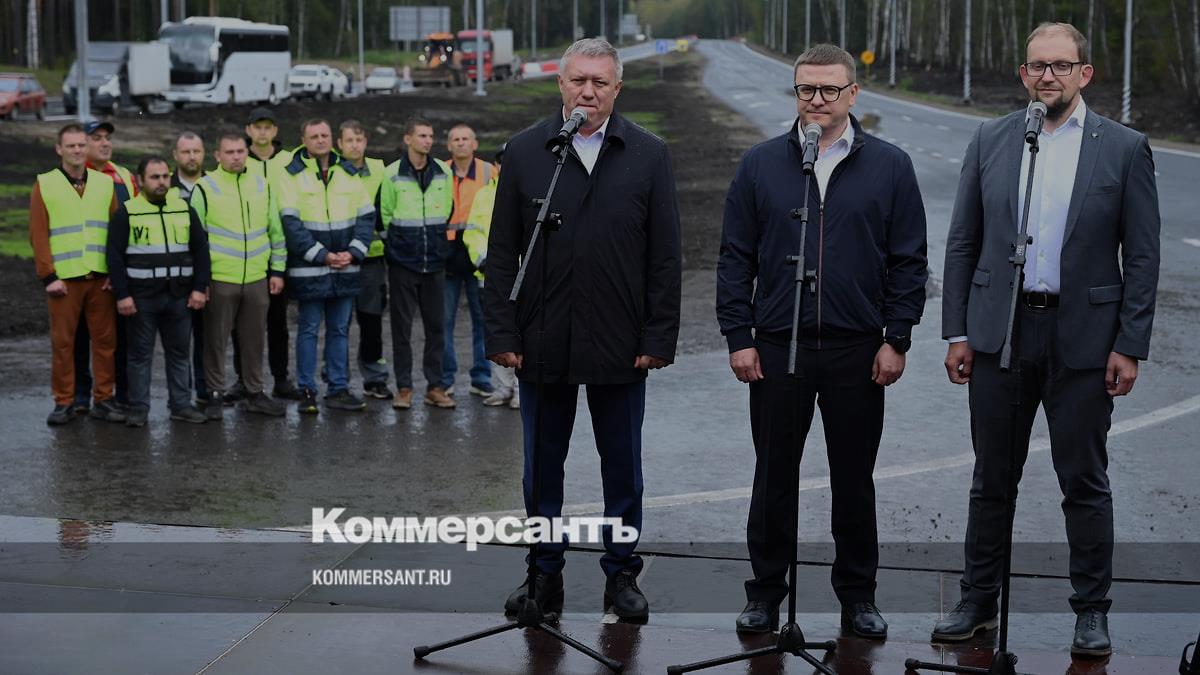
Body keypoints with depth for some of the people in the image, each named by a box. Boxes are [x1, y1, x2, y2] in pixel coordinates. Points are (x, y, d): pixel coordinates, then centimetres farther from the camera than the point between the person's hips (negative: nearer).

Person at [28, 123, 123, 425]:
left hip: (101, 278, 2)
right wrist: (48, 277, -7)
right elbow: (38, 235, -1)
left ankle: (103, 400, 12)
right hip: (64, 279, -2)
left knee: (105, 339, 4)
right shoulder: (44, 185, 2)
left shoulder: (105, 183, 9)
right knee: (62, 342, 2)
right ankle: (64, 402, 11)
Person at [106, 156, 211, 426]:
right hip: (142, 297, -3)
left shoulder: (185, 209, 8)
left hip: (179, 295, 3)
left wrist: (200, 288, 2)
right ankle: (138, 408, 8)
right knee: (140, 354, 2)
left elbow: (200, 249, 10)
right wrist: (122, 295, -11)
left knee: (179, 352, 9)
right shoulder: (127, 212, -2)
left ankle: (181, 405, 17)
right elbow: (115, 255, -5)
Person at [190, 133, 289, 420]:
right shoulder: (205, 188, -4)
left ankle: (254, 393, 22)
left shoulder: (261, 186, 9)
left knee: (254, 339, 11)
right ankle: (215, 395, 13)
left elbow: (276, 231, 14)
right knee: (216, 340, 3)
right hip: (219, 280, -4)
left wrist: (277, 270, 10)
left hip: (257, 279, 4)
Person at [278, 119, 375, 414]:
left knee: (340, 329, 9)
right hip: (309, 269, -4)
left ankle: (339, 389, 16)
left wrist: (353, 252, -6)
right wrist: (321, 255, -15)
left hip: (346, 268, 4)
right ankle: (307, 391, 9)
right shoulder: (292, 175, -4)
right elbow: (291, 223, -10)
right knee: (308, 330, 2)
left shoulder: (348, 173, 9)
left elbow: (367, 216, 8)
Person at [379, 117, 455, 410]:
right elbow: (384, 216, 4)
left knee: (436, 325, 5)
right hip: (402, 262, -3)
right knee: (402, 326, 1)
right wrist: (397, 243, 7)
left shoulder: (444, 172, 5)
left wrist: (435, 241, 12)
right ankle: (404, 387, 7)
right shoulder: (392, 174, -4)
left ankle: (435, 386, 12)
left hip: (434, 261, 3)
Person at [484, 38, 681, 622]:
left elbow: (665, 257, 0)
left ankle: (622, 574, 22)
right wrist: (503, 334, -4)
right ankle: (545, 573, 22)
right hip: (543, 341, 1)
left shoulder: (648, 155, 1)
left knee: (623, 467, 9)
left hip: (619, 344, 0)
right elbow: (502, 253, 2)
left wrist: (658, 338, -5)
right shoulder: (525, 152, 2)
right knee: (542, 467, 10)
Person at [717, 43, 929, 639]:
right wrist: (738, 338, -2)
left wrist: (896, 339, -4)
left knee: (854, 477, 8)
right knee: (774, 474, 7)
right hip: (776, 349, 1)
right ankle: (766, 592, 19)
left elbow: (908, 261, 2)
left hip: (858, 351, 0)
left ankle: (857, 595, 20)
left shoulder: (889, 166, 2)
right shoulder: (760, 165, 3)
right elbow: (735, 259, 4)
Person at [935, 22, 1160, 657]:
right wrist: (956, 332, 2)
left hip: (1082, 338, -2)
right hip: (999, 334, 2)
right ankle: (978, 601, 23)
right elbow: (962, 243, 7)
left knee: (1085, 482, 5)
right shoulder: (990, 141, 5)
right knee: (992, 479, 11)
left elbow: (1142, 256, -2)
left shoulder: (1123, 148, -2)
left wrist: (1129, 347, -7)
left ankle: (1092, 610, 18)